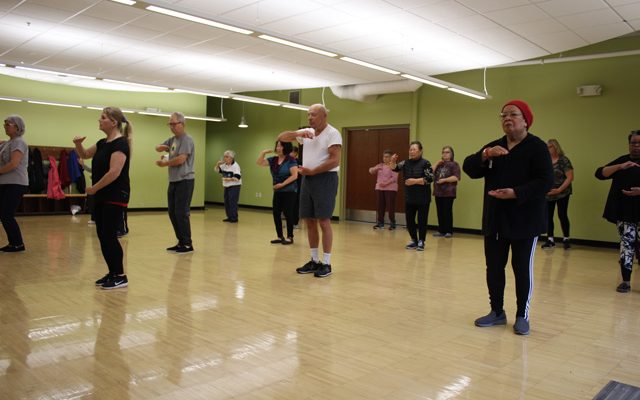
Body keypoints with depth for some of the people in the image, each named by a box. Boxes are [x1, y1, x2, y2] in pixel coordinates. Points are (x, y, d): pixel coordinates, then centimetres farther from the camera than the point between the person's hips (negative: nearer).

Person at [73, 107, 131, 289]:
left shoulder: (120, 143, -15)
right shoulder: (103, 143, 13)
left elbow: (114, 172, -24)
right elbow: (84, 155, 26)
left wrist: (94, 188, -15)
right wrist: (78, 144, 5)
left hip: (115, 197, -9)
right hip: (102, 197, 9)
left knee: (109, 236, -7)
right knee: (102, 236, 10)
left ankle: (121, 277, 2)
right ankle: (113, 273, 20)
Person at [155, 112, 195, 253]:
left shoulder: (187, 139, -10)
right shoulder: (173, 139, 16)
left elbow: (181, 159, -20)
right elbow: (157, 148, 23)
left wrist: (164, 163, -6)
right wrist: (163, 147, -1)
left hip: (184, 181, -9)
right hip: (173, 181, 9)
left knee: (181, 213, -7)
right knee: (172, 213, 10)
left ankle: (187, 244, 2)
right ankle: (181, 242, 18)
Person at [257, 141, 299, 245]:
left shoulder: (291, 160, -9)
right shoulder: (273, 160, 9)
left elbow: (294, 176, -15)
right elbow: (259, 163, 9)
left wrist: (282, 184, -18)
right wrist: (263, 152, -5)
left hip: (289, 191, -6)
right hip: (277, 192, 7)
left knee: (287, 213, -3)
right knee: (276, 213, 6)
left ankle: (290, 237, 7)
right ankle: (280, 236, 16)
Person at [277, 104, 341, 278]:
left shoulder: (332, 134, -8)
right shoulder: (306, 132, 12)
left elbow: (334, 161, -17)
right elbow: (281, 137, 12)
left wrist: (312, 171, -17)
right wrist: (298, 133, -7)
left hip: (325, 179, -7)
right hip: (307, 179, 7)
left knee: (324, 221, -5)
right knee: (310, 221, 9)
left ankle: (326, 264, 2)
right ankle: (314, 261, 19)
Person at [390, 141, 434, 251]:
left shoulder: (425, 163, -8)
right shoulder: (406, 163, 7)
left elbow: (430, 179, -15)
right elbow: (394, 168, -1)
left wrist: (415, 181, -20)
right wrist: (393, 161, -21)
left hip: (423, 199, -5)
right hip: (409, 198, 5)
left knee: (422, 221, 1)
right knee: (409, 221, 9)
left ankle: (421, 242, 13)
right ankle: (414, 240, 24)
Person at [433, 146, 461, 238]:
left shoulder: (454, 164, -1)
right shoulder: (439, 164, 19)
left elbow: (456, 178, -12)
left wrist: (444, 180, -18)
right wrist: (436, 164, 2)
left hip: (448, 192, -6)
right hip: (438, 192, 6)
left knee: (447, 212, -5)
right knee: (440, 212, 7)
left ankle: (449, 231, 1)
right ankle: (441, 230, 13)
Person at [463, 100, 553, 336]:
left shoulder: (537, 147, -6)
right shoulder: (493, 147, 10)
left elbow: (545, 181, -15)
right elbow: (469, 168, -1)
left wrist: (516, 193, -26)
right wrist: (485, 155, -19)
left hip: (524, 221, -5)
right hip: (495, 219, 5)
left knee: (522, 269, 4)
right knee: (494, 267, 10)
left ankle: (522, 316, 19)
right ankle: (497, 312, 26)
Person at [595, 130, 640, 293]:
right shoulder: (622, 160, 9)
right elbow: (600, 174, -2)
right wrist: (620, 167, -16)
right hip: (624, 213, 1)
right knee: (627, 245, 1)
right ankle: (626, 281, 8)